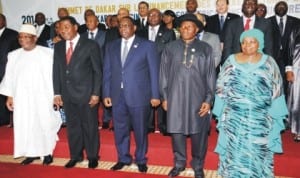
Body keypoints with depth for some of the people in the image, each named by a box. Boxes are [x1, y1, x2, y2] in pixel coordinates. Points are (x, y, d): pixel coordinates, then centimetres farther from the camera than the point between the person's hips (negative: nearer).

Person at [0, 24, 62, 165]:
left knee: (44, 123, 2)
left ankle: (47, 152, 15)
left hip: (41, 97, -4)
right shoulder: (14, 55, 9)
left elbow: (53, 74, -7)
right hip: (21, 97, 4)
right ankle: (31, 153, 18)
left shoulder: (47, 53, -5)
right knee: (24, 125, 7)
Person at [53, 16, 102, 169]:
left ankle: (92, 156, 23)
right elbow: (56, 71, 11)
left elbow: (98, 71, -6)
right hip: (67, 95, 4)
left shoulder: (90, 45, -5)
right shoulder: (58, 46, 9)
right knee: (72, 126, 13)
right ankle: (75, 156, 29)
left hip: (86, 93, -4)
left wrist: (96, 93, -11)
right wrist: (57, 93, 5)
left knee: (90, 126, 7)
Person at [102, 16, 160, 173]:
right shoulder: (111, 47, 12)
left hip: (139, 96, -3)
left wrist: (155, 95, -6)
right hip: (117, 96, 4)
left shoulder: (147, 45, 0)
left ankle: (141, 160, 27)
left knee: (140, 130, 8)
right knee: (120, 130, 11)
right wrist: (106, 94, 3)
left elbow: (154, 72, -2)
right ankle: (123, 159, 30)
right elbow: (107, 72, 10)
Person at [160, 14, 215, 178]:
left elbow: (211, 76, 1)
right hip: (175, 97, 1)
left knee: (198, 132, 7)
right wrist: (164, 96, 3)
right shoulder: (170, 48, 4)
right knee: (176, 131, 9)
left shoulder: (205, 49, 1)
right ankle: (179, 163, 29)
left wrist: (209, 99, -5)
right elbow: (164, 73, 7)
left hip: (198, 98, -1)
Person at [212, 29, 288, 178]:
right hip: (234, 117, 1)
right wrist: (221, 112, 2)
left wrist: (275, 116, -2)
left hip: (260, 118, 0)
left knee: (257, 150, 10)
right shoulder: (231, 61, 0)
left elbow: (276, 90, 1)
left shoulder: (268, 62, -1)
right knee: (234, 149, 10)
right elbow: (221, 88, 3)